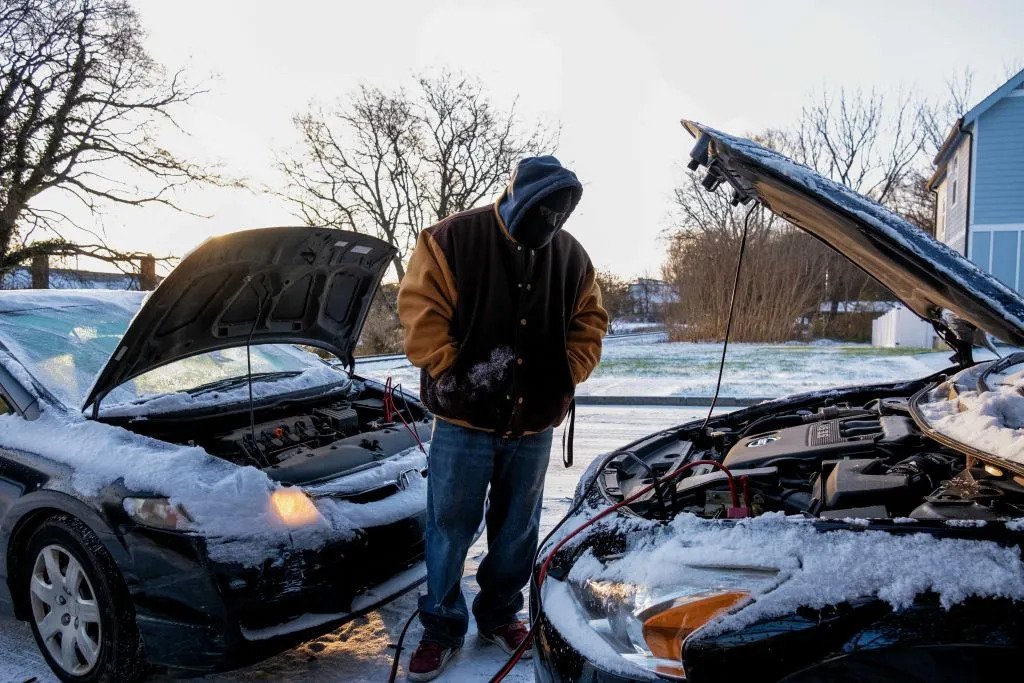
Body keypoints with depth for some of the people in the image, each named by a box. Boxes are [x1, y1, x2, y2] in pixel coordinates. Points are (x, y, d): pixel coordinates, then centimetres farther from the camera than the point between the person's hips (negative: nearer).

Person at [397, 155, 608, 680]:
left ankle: (500, 615, 36)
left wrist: (565, 374, 0)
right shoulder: (453, 239, -9)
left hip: (534, 424, 4)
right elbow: (420, 312, -11)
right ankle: (441, 626, 25)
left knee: (517, 527, 16)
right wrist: (453, 372, -15)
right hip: (464, 421, -3)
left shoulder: (570, 255, 4)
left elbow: (589, 323, 12)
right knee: (450, 527, 6)